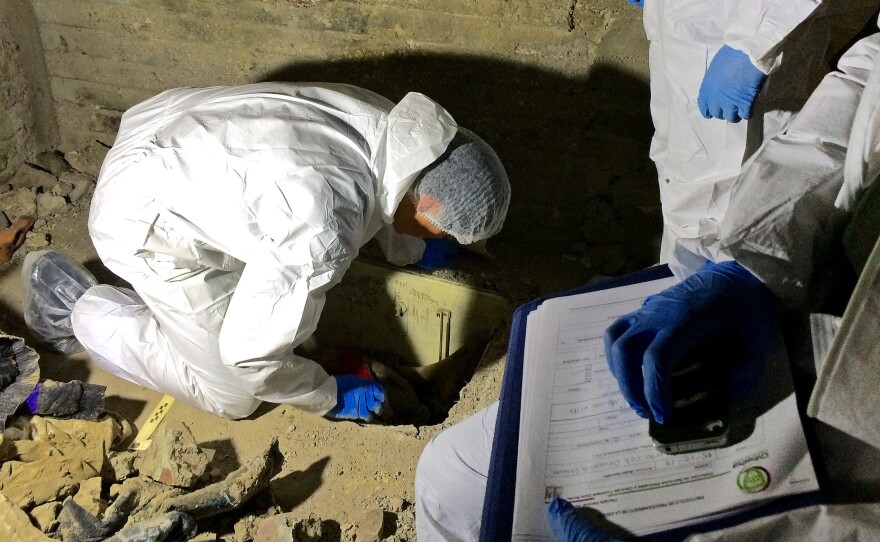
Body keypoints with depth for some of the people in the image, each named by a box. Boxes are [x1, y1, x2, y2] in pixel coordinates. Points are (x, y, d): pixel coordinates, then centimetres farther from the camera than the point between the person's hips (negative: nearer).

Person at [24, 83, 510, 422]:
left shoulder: (387, 124, -12)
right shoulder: (321, 234, -37)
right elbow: (250, 354, -25)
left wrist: (412, 251, 29)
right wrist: (331, 397, -9)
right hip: (145, 220, -8)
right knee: (234, 395, 2)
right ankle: (90, 318, 15)